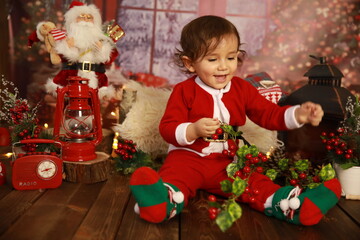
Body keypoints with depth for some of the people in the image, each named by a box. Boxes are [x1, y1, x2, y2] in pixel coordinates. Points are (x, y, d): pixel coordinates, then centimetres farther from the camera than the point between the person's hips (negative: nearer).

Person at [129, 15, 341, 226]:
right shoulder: (184, 91, -5)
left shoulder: (243, 89, 7)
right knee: (175, 174, -34)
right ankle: (169, 201, -61)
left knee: (254, 183, -19)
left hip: (227, 162, 4)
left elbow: (269, 115, 5)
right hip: (188, 157, -3)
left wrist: (299, 115, -13)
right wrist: (193, 130, -30)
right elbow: (167, 128, -10)